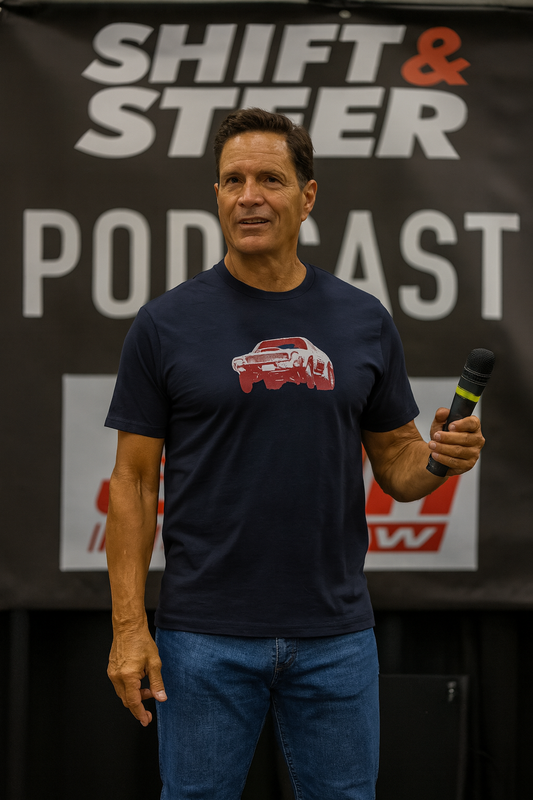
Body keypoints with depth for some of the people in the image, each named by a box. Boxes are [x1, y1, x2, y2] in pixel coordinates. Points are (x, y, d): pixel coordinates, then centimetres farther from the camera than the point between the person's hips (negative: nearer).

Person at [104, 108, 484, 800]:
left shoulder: (364, 322, 5)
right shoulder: (167, 323, -3)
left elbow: (393, 461, 11)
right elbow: (135, 479, -2)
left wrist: (440, 458, -13)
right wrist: (129, 624, -9)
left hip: (336, 635, 2)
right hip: (206, 636, -2)